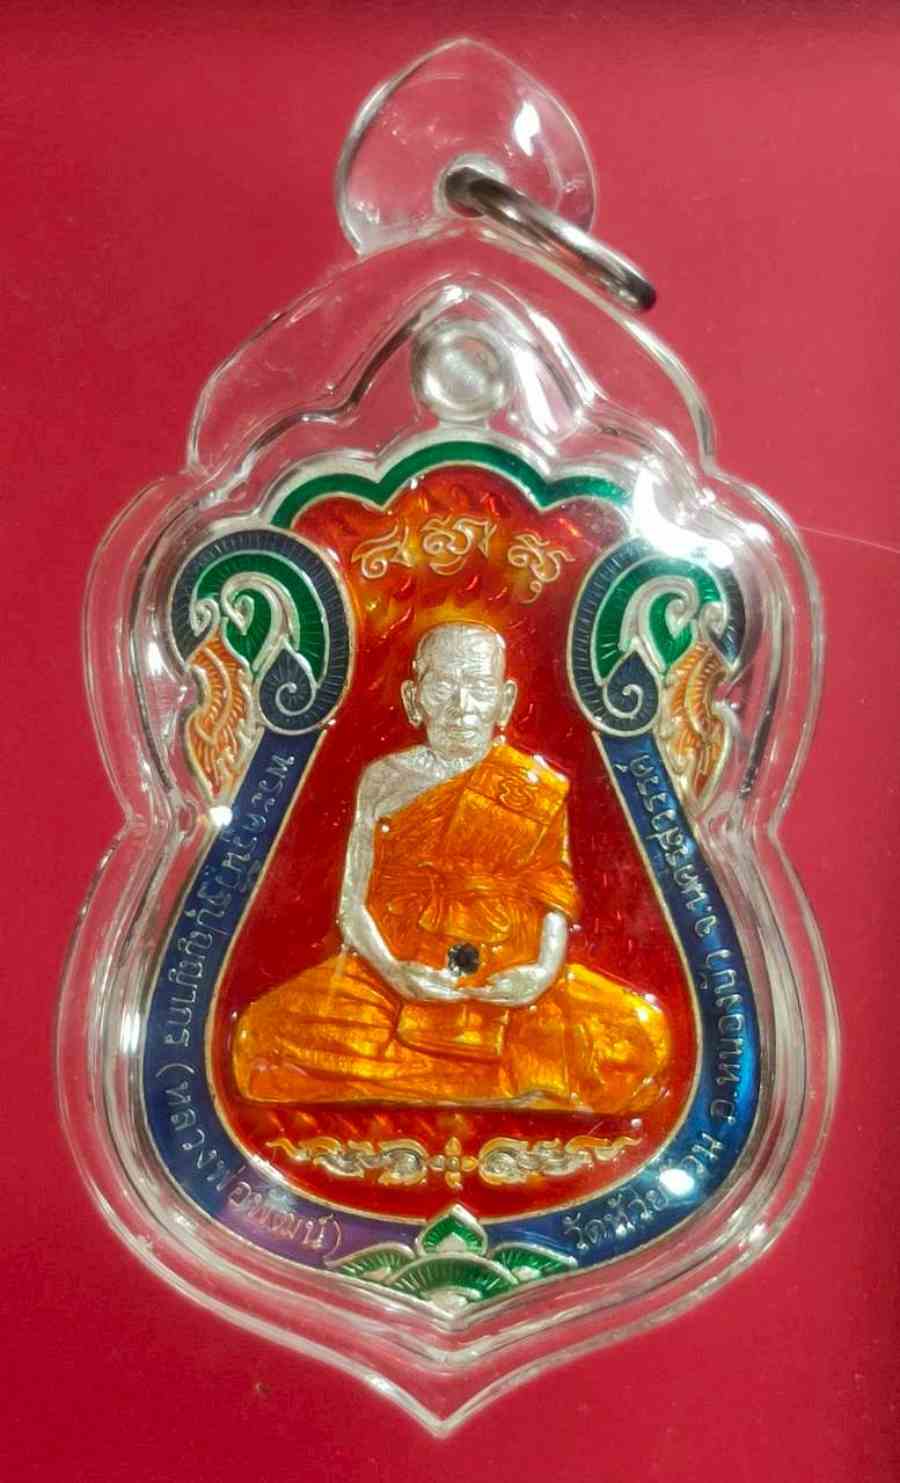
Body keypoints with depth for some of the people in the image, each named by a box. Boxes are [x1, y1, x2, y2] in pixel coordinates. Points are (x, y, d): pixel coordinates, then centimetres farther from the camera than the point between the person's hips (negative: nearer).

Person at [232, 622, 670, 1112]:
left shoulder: (540, 789, 6)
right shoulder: (385, 781, 5)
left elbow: (554, 899, 5)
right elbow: (354, 904, 2)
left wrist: (546, 968, -15)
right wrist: (393, 972, -16)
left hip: (510, 978, 0)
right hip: (397, 972, 0)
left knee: (639, 1035, -23)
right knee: (266, 1036, -25)